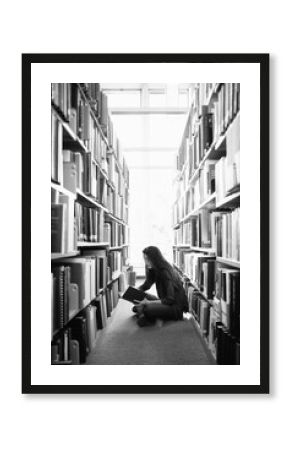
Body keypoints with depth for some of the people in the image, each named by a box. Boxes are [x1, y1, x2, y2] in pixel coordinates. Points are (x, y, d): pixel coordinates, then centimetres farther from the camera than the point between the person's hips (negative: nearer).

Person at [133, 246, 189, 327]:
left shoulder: (165, 272, -22)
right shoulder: (154, 270, 5)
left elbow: (170, 300, -24)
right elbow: (145, 286, 18)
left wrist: (149, 302, -26)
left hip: (176, 308, -9)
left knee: (146, 308, -30)